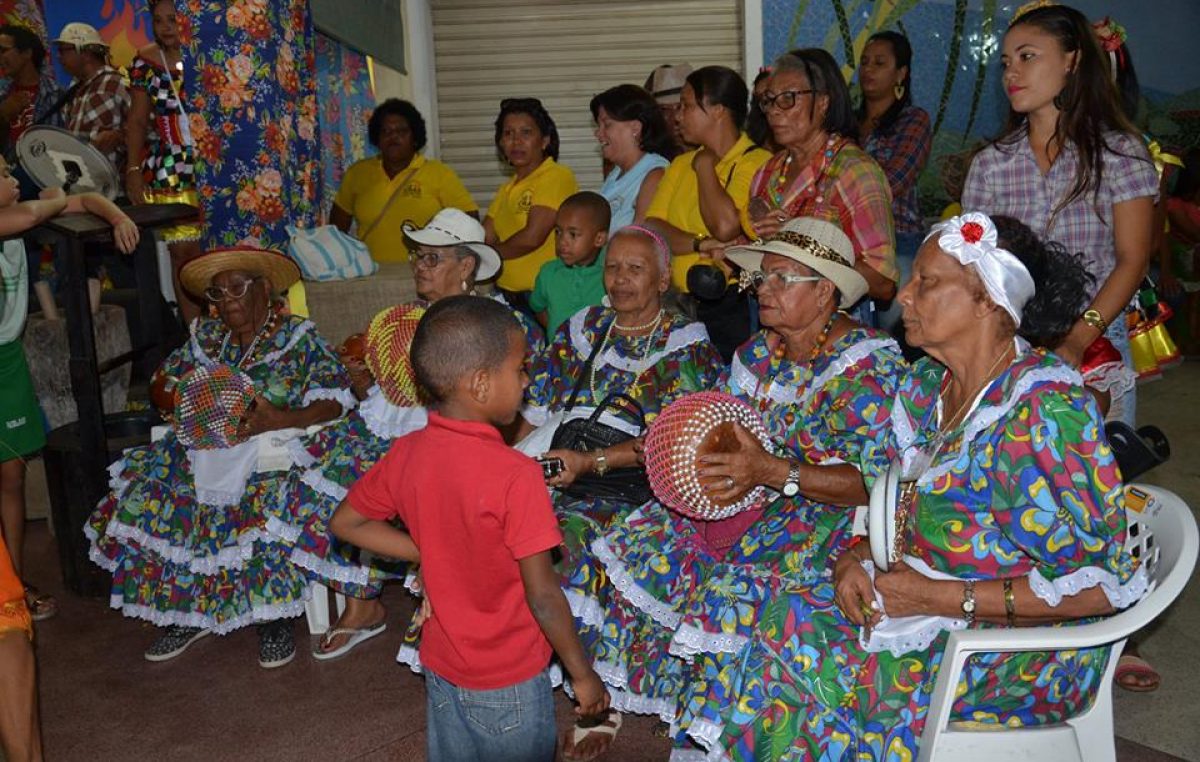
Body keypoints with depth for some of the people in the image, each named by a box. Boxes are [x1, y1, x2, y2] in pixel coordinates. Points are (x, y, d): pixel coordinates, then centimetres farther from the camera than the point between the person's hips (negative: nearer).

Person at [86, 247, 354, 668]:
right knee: (146, 501, -17)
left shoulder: (299, 337, -1)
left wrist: (280, 419, -25)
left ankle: (275, 617, -9)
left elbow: (336, 401, -10)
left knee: (269, 509, -34)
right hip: (202, 451, 5)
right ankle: (186, 612, 1)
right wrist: (183, 404, -6)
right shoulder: (205, 336, 15)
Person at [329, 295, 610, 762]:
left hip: (441, 669, 6)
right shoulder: (515, 476, -28)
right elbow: (542, 596, -23)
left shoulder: (405, 454, -10)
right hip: (509, 684, -6)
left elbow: (346, 523, 4)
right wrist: (584, 676, -10)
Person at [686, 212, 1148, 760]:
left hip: (1027, 640, -7)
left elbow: (1100, 584, -21)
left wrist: (939, 598, -21)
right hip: (923, 596, 7)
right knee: (789, 619, -15)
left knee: (821, 670, -23)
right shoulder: (928, 384, 4)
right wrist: (855, 558, -6)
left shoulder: (1045, 411, -22)